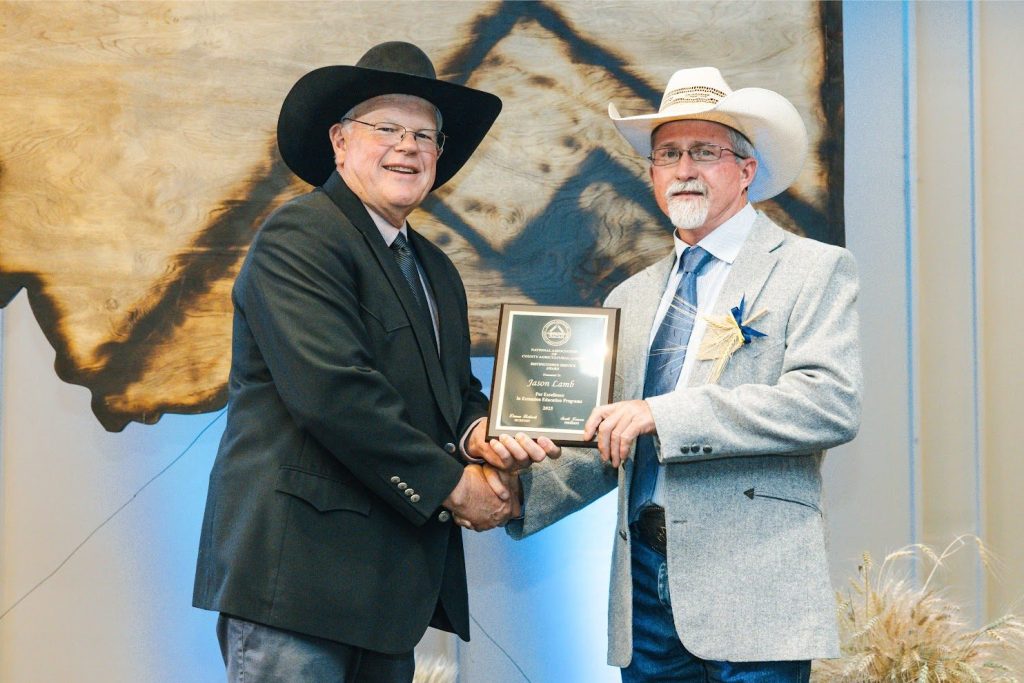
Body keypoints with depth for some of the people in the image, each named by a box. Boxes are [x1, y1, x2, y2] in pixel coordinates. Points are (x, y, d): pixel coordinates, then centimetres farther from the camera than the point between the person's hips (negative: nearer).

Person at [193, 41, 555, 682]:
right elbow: (331, 390, -20)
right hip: (299, 567, -8)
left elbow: (455, 388, 21)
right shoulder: (300, 235, -9)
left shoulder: (436, 269, 20)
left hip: (394, 581, 8)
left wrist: (477, 430, -4)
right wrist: (451, 484, -13)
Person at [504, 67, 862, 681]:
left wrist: (662, 414, -19)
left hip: (751, 587, -5)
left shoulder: (814, 271, 1)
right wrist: (521, 494, 0)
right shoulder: (631, 298, 19)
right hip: (644, 585, 5)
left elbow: (833, 405, -15)